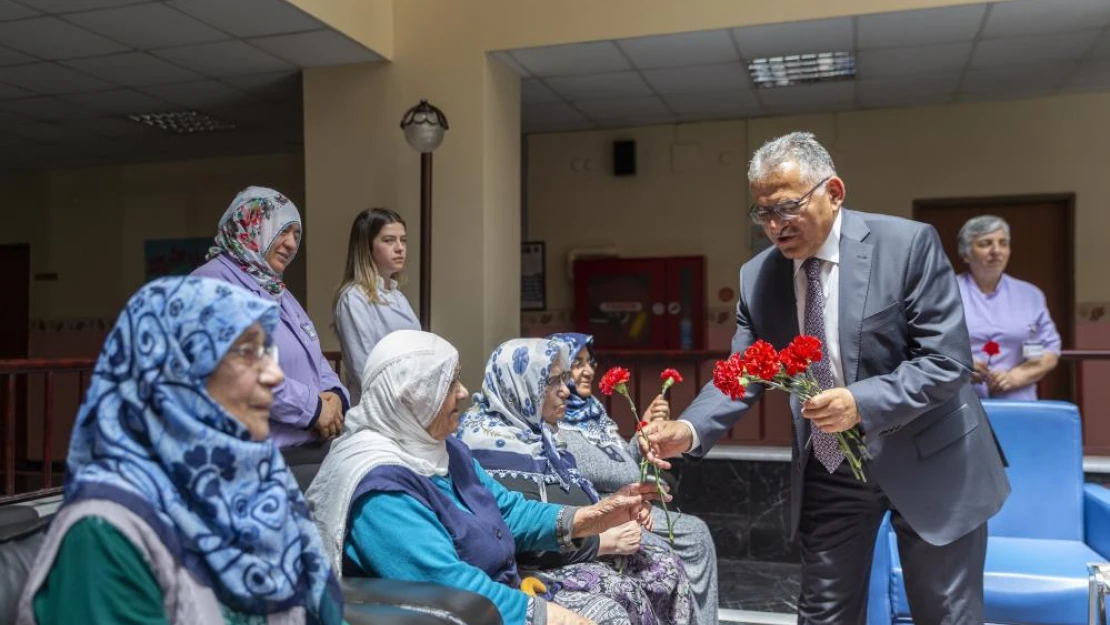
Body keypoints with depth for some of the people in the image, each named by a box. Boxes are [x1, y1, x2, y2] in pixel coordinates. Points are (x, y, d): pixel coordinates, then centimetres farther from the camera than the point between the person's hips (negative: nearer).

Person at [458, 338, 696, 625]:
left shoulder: (537, 430, 11)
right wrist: (605, 541, -20)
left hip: (576, 545, 10)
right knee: (624, 592, -26)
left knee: (667, 566, -2)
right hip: (529, 566, -9)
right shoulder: (495, 445, -20)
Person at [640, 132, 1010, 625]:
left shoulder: (909, 244, -16)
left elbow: (948, 360, -18)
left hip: (925, 461, -3)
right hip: (827, 469, 4)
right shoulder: (757, 277, -4)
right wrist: (689, 430, -22)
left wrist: (862, 403, -32)